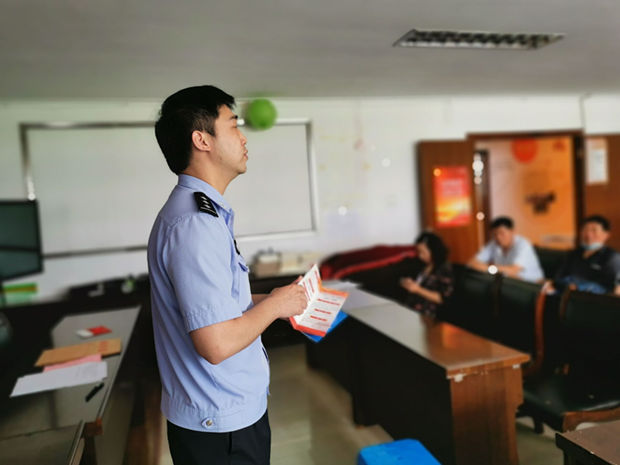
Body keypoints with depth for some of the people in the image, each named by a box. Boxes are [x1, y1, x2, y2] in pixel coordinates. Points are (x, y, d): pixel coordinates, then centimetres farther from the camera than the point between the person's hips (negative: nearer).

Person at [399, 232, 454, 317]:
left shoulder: (445, 269, -6)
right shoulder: (422, 265, 11)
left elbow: (441, 298, -10)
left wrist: (418, 289, -15)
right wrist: (407, 283, 3)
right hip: (408, 308, 6)